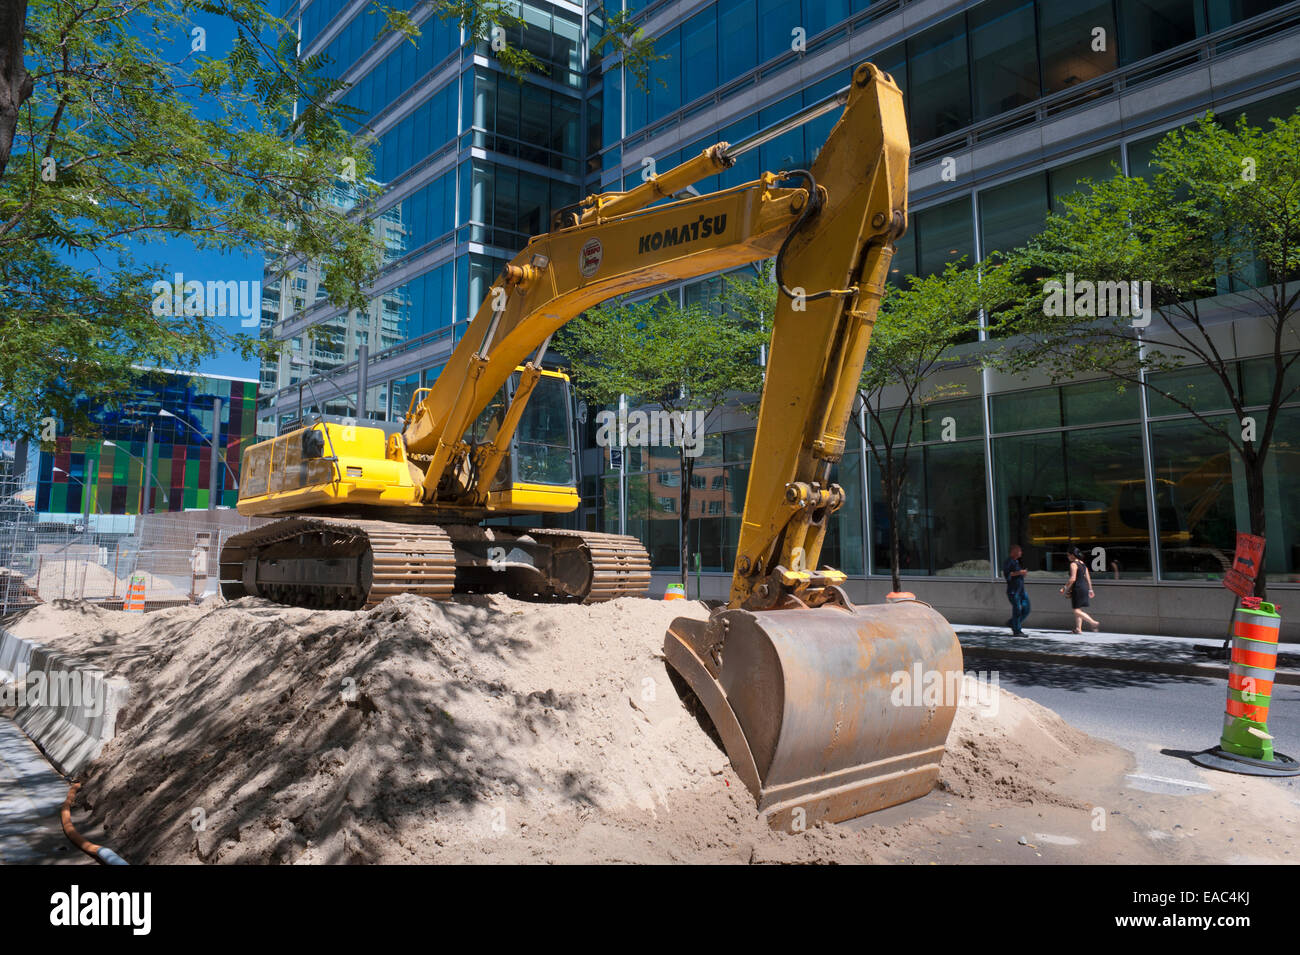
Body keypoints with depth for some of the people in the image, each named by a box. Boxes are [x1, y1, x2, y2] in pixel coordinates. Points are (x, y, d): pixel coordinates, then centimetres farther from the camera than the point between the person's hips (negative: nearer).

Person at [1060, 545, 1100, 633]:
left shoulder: (1073, 564, -13)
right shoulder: (1083, 564, 13)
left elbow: (1072, 579, -21)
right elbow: (1088, 578, 15)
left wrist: (1065, 588, -12)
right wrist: (1090, 590, 19)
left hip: (1078, 588, -9)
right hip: (1084, 587, 9)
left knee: (1076, 611, -6)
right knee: (1077, 609, 15)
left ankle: (1094, 623, -14)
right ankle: (1078, 629, 15)